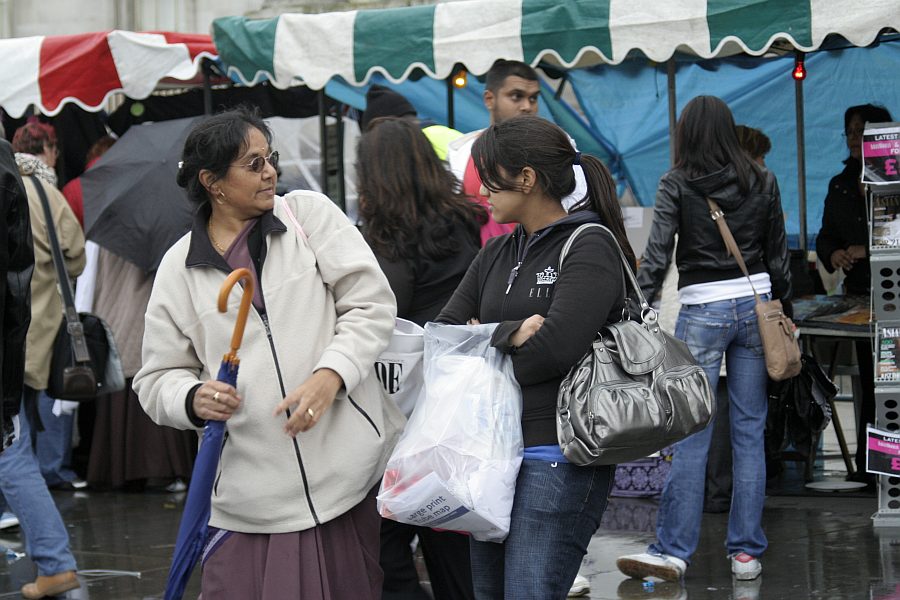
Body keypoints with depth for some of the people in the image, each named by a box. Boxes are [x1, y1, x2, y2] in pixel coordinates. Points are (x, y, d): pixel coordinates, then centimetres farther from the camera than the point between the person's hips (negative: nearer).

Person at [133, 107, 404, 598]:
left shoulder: (309, 213, 6)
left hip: (349, 470, 0)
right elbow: (158, 378, 10)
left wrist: (330, 376, -15)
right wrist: (193, 399, -13)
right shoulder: (179, 266, 8)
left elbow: (371, 304, 0)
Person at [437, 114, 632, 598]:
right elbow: (442, 332, 5)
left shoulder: (589, 247, -7)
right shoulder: (497, 254, 15)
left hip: (558, 458, -8)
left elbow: (554, 350, -19)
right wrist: (507, 334, -13)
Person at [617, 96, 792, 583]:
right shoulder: (761, 182, 5)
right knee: (749, 431, 6)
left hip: (702, 311, -3)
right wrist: (785, 313, 20)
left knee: (690, 434, -2)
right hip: (755, 305, 3)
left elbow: (657, 254, -11)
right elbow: (779, 256, 10)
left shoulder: (677, 183, -5)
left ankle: (672, 550, -2)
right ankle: (746, 551, 8)